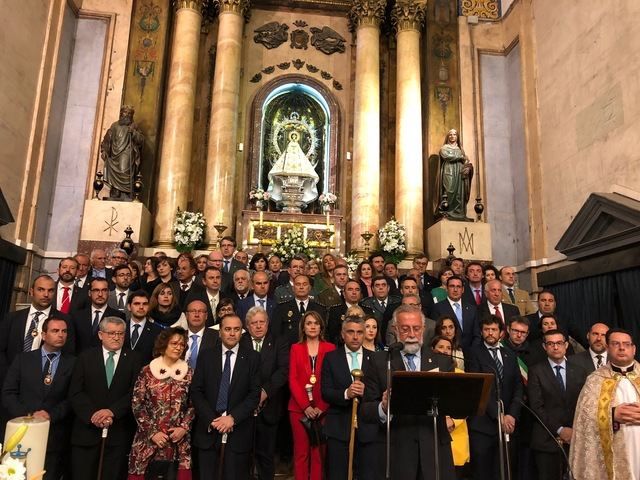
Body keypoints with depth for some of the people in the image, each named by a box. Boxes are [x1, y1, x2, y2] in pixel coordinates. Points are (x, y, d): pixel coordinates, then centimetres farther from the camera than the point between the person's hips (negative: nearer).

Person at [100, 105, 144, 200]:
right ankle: (114, 195, -5)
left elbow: (141, 140, 2)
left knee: (125, 173, -18)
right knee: (114, 175, -5)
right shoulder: (115, 125, 19)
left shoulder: (133, 126, 13)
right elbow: (107, 139, 18)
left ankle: (126, 196, -22)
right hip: (114, 155, 3)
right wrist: (104, 151, 8)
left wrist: (133, 132, -13)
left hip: (127, 156, -3)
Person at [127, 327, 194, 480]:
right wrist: (152, 432, -8)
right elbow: (137, 405, -2)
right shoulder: (148, 371, -1)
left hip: (178, 440, 1)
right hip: (148, 439, -1)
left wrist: (184, 428, -7)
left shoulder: (188, 373, 5)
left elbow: (193, 405, 7)